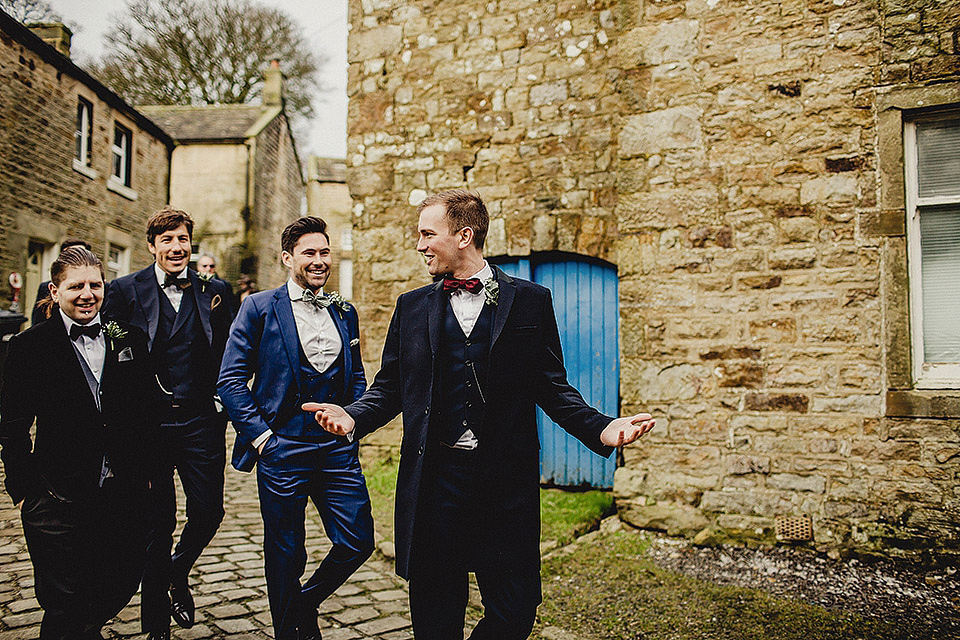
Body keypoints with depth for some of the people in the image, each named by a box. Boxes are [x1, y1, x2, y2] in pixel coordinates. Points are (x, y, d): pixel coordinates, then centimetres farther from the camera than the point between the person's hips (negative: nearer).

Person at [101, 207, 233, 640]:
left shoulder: (214, 291, 6)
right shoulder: (125, 291, 0)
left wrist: (222, 407, 2)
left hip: (200, 420, 2)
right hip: (148, 422, -2)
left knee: (209, 510, 1)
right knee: (157, 521, 6)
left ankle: (178, 573, 35)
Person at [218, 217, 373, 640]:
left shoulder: (345, 313, 12)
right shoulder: (259, 307, -1)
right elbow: (231, 380, -5)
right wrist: (260, 435, -10)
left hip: (337, 447, 4)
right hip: (282, 447, -4)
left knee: (358, 542, 3)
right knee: (285, 555, 7)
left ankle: (306, 603, 30)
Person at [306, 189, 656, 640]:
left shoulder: (530, 301, 4)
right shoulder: (412, 307, 10)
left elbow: (552, 388, 4)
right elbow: (390, 387, 11)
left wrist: (600, 429, -11)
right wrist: (353, 418, -8)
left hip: (507, 480, -1)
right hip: (434, 479, 2)